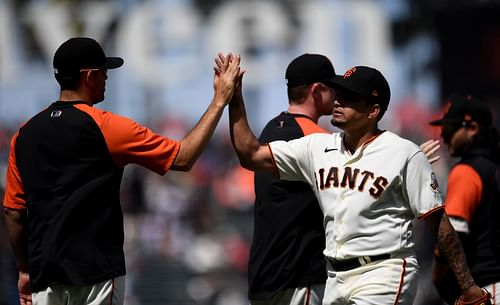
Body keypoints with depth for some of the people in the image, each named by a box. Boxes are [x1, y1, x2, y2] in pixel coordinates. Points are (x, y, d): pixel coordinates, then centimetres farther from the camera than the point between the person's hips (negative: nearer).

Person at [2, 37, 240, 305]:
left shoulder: (25, 134, 6)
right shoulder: (105, 127, -9)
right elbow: (183, 157, -8)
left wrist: (24, 270, 21)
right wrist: (220, 100, -1)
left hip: (44, 273, 5)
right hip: (95, 273, -5)